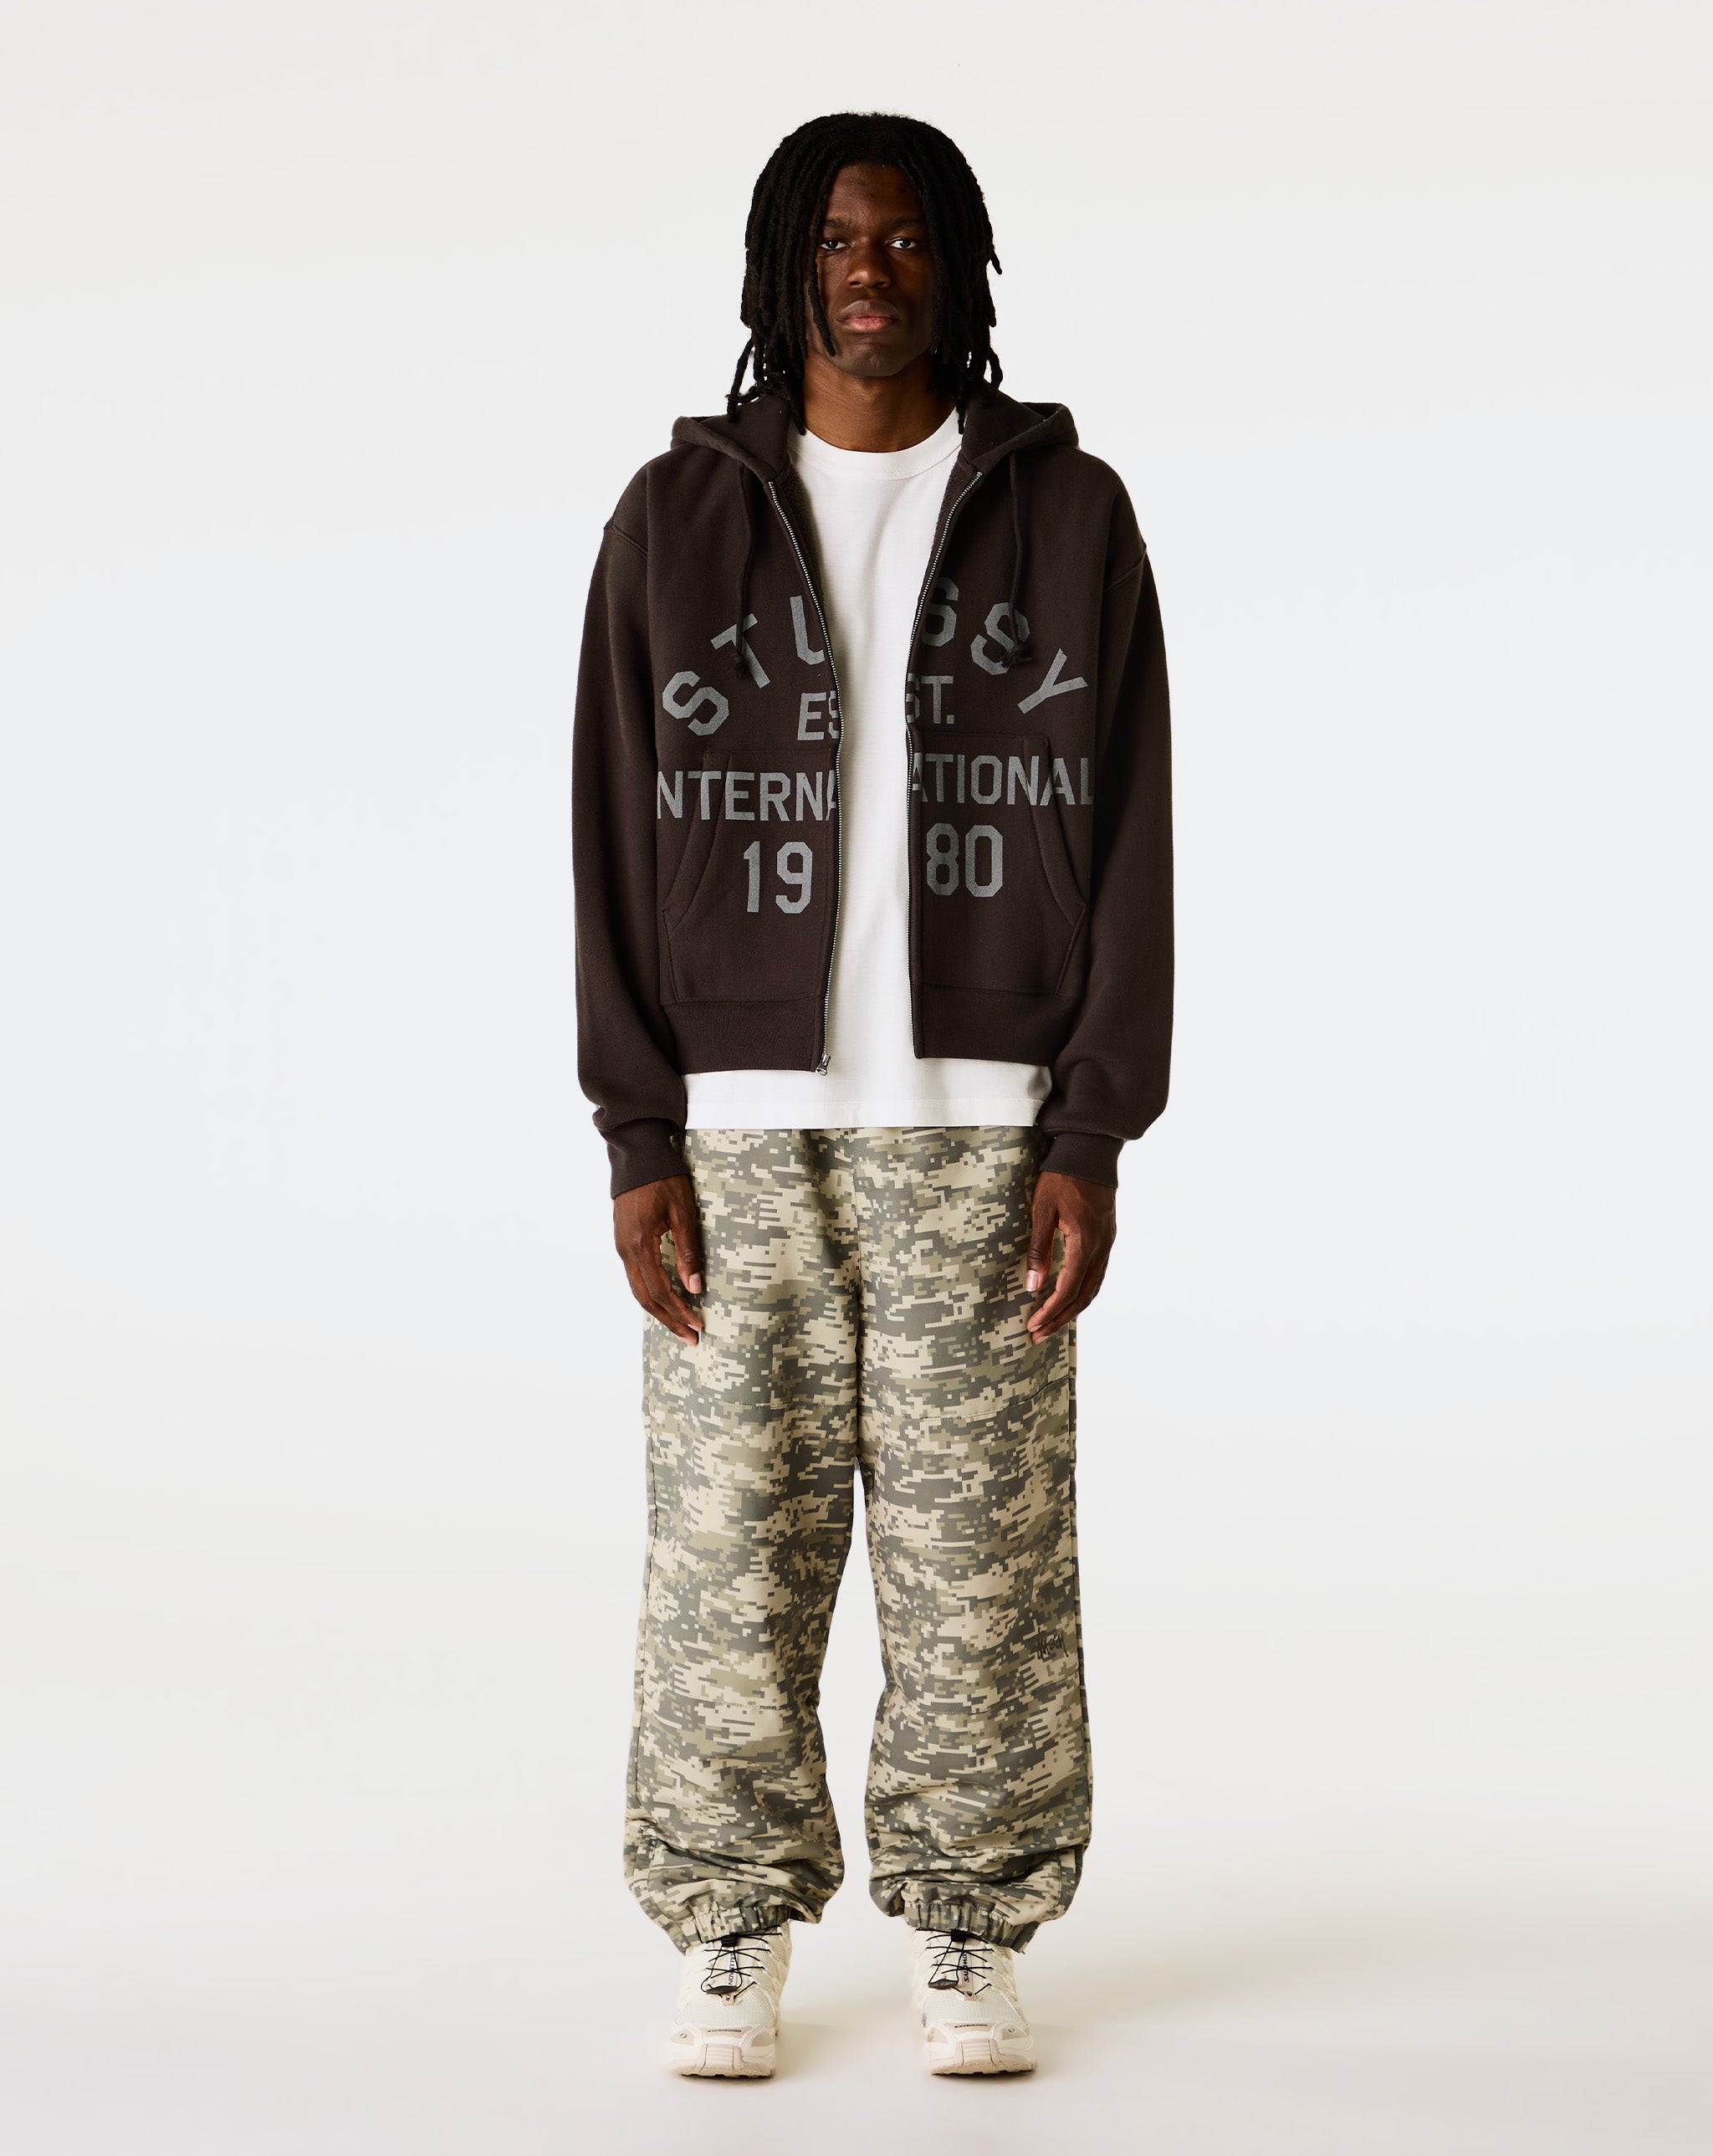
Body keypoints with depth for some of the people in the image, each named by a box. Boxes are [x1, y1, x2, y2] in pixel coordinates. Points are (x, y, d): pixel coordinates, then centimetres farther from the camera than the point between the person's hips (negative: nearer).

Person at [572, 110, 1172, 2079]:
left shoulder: (1065, 515, 6)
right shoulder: (679, 516, 7)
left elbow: (1129, 839, 3)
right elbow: (620, 837, 5)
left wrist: (1090, 1140, -5)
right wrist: (640, 1141, -4)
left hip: (984, 1124, 0)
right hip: (743, 1128, 1)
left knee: (985, 1557, 0)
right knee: (727, 1549, 0)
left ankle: (972, 1938, 13)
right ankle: (733, 1938, 13)